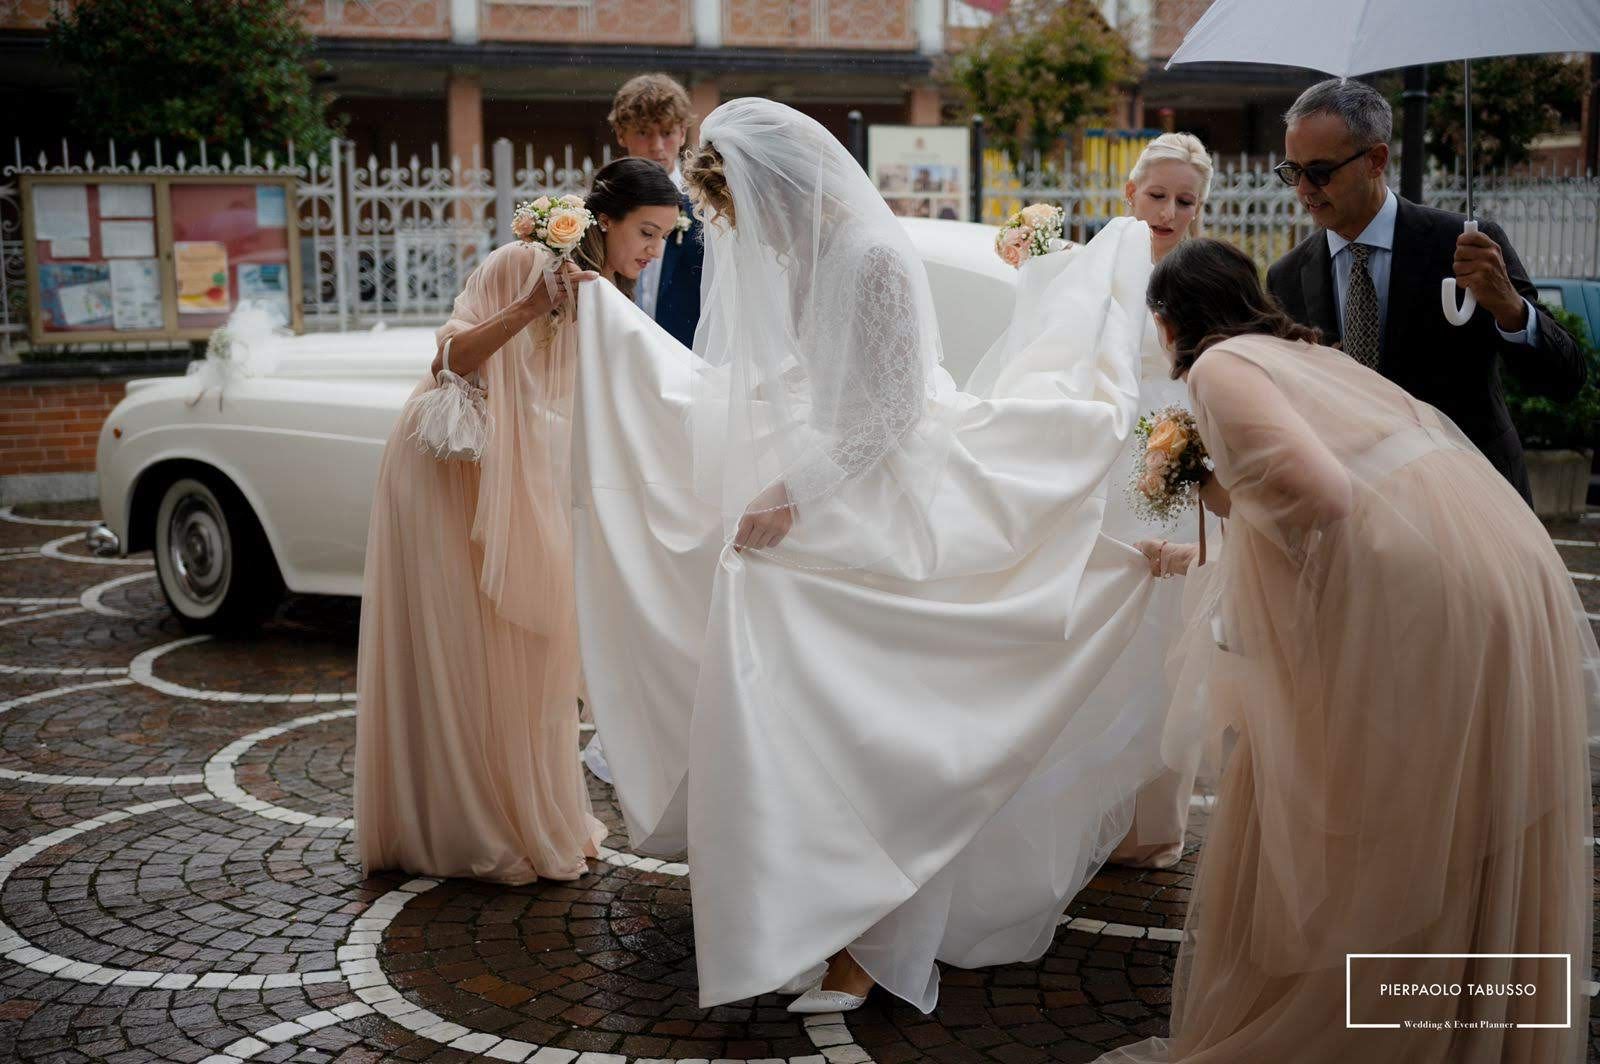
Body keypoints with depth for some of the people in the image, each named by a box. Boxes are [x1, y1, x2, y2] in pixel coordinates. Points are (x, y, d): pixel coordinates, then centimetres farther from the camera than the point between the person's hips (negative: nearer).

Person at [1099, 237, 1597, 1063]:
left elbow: (1316, 495, -18)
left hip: (1410, 594, -8)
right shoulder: (1307, 353, 25)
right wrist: (1197, 559, 49)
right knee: (1465, 846, 20)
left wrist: (1224, 495, 2)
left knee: (1324, 850, 7)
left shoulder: (1220, 365, -1)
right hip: (1506, 567, 8)